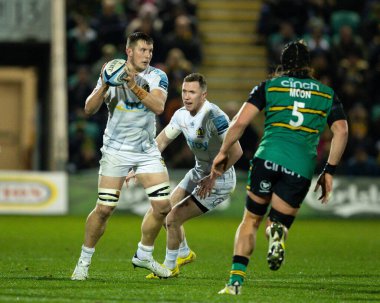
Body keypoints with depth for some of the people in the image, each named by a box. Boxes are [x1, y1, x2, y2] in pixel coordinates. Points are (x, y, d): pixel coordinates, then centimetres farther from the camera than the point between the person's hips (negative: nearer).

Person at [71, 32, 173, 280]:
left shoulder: (157, 77, -3)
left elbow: (158, 106, -22)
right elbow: (89, 109, -9)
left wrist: (134, 87, -34)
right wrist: (104, 86, -25)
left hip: (148, 150, 2)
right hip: (116, 150, -2)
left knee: (163, 206, -4)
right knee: (104, 209, -7)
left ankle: (144, 255, 17)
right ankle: (84, 261, 8)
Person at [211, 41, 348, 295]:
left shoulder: (269, 86, 13)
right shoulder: (327, 94, 18)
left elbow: (240, 122, 4)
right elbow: (341, 131, 7)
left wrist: (223, 153, 14)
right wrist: (329, 171, 11)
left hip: (267, 158, 0)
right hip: (302, 168, 1)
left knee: (251, 221, 15)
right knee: (278, 223, 13)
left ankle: (236, 281, 1)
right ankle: (277, 232, -26)